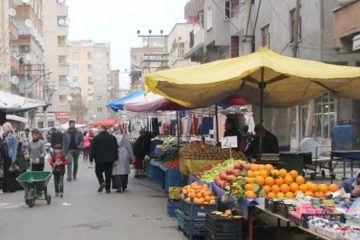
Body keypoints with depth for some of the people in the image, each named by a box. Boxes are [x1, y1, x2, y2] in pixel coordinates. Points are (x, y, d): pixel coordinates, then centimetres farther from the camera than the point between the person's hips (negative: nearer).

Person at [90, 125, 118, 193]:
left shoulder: (96, 138, -8)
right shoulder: (112, 137, 4)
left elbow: (92, 149, -6)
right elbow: (115, 149, 5)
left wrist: (91, 159, 2)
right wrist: (115, 159, 8)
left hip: (99, 159, -3)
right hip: (110, 159, 3)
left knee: (98, 171, 13)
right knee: (108, 173, 8)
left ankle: (102, 182, -12)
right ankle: (107, 188, 7)